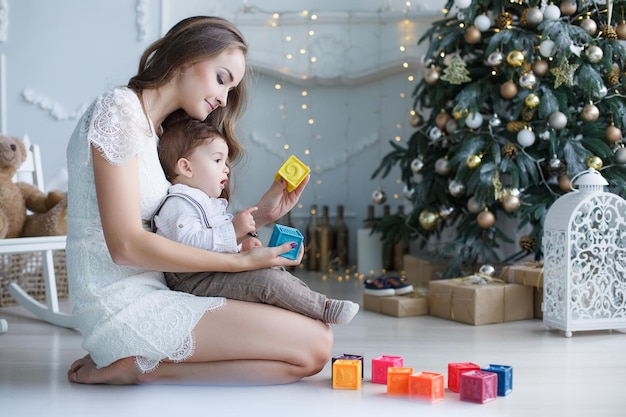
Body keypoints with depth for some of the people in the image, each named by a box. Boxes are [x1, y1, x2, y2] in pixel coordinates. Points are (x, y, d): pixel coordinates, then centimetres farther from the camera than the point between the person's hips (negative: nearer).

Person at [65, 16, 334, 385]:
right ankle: (142, 367, -10)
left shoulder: (160, 132, 20)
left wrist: (260, 215, 4)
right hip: (124, 307, -10)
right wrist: (241, 261, -14)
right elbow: (126, 245, -18)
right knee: (314, 345, -15)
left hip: (155, 293, 10)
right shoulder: (119, 111, -10)